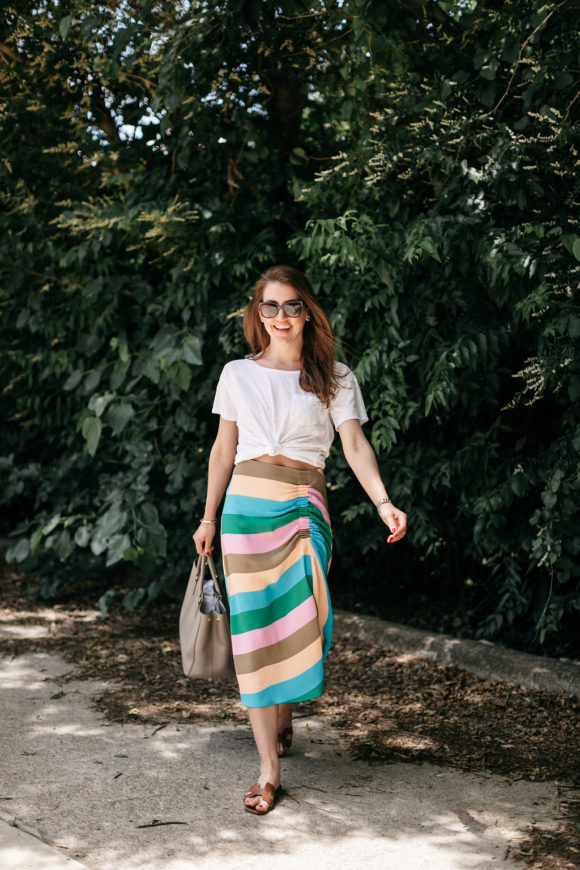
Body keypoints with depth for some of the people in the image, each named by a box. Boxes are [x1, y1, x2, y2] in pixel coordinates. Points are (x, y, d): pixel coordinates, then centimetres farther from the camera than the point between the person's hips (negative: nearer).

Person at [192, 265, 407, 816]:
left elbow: (355, 444, -5)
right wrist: (209, 517, 15)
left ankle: (282, 718, 28)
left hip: (303, 507, -1)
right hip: (247, 504, 1)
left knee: (297, 624, -4)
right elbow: (223, 450, 15)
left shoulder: (334, 377, 6)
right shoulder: (237, 374, 10)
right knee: (254, 630, -3)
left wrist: (383, 503, -21)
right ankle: (268, 768, 1)